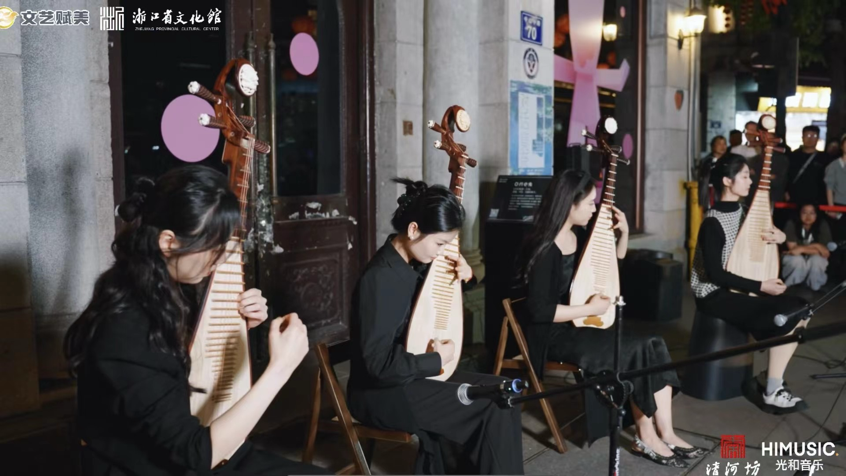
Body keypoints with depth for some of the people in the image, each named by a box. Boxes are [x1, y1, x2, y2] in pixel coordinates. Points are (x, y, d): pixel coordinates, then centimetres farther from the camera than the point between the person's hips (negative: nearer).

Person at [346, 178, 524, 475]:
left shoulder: (416, 263, 1)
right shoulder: (379, 278, -25)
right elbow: (380, 363, -28)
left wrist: (465, 274, 1)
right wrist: (438, 359, -17)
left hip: (415, 374, 9)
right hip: (382, 392, -9)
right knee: (495, 408, -15)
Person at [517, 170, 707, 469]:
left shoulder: (579, 235, 6)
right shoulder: (544, 250, -20)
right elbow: (539, 311, -24)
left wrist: (623, 233, 5)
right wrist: (590, 309, -19)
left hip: (583, 322, 8)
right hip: (555, 333, -8)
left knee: (654, 346, -11)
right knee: (636, 352, -19)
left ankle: (666, 434, -8)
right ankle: (646, 439, -2)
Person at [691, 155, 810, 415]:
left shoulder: (742, 211, 7)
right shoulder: (713, 223, -18)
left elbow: (766, 230, 24)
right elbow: (715, 274, -22)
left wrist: (780, 236, 0)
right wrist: (760, 287, -20)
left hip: (740, 290, 8)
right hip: (716, 295, -8)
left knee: (799, 308, -5)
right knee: (786, 317, -19)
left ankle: (773, 377, 1)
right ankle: (773, 392, -8)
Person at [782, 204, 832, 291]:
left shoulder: (822, 225, -14)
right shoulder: (791, 224, -17)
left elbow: (826, 253, -16)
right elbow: (792, 248, -18)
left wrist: (802, 249, -24)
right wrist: (815, 247, -22)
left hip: (815, 259, 1)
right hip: (794, 257, -1)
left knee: (816, 261, -33)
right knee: (797, 260, -35)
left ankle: (815, 286, -9)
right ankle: (788, 286, -12)